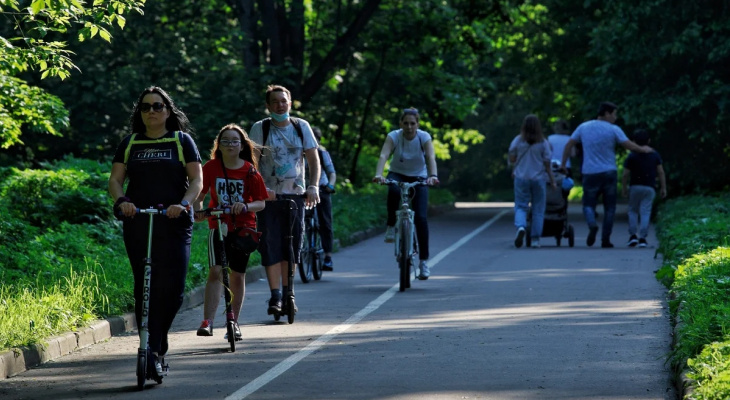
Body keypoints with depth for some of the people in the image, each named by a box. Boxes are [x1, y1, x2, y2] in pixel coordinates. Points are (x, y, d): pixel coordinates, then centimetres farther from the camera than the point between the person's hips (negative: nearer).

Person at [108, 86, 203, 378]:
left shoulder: (181, 141, 7)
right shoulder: (130, 144, 13)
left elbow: (197, 180, 0)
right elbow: (115, 179, 6)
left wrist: (183, 203, -19)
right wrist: (121, 201, -16)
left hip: (174, 224, -1)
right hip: (137, 224, 2)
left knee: (173, 288, -11)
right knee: (145, 288, -2)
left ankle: (156, 347, 5)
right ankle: (153, 349, 3)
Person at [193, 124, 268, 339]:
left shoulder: (250, 171, -5)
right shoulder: (211, 167, -4)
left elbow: (261, 203, -4)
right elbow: (199, 194, 0)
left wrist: (246, 206, -24)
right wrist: (198, 210, -19)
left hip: (243, 227, 1)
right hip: (218, 225, -1)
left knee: (237, 275, 7)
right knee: (215, 271, -16)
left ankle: (234, 322, 21)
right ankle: (207, 321, -22)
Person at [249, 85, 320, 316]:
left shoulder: (301, 127, 7)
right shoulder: (260, 129, -1)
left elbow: (313, 158, 7)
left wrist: (314, 186, -7)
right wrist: (261, 188, -20)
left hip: (296, 195, 3)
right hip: (269, 195, -3)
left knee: (293, 245, 4)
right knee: (271, 246, -9)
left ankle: (287, 293, 16)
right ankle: (275, 297, -10)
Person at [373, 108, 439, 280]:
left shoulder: (424, 137, -15)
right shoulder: (394, 136, -15)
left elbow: (431, 158, -30)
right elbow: (383, 156, -30)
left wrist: (433, 175, -49)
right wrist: (378, 174, -49)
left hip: (418, 178, 0)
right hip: (398, 175, 0)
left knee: (421, 218, -15)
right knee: (393, 191, -39)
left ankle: (423, 261, -7)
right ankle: (391, 226, -16)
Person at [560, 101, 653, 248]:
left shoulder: (583, 127, 5)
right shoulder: (613, 130, -4)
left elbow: (569, 145, 7)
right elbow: (629, 145, -4)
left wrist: (563, 163, 16)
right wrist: (643, 149, 14)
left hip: (590, 174, 1)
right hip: (609, 173, -1)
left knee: (588, 204, 8)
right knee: (609, 207, 10)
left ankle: (592, 225, -24)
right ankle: (605, 240, 6)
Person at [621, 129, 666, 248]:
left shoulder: (632, 156, -3)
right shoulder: (655, 155, 4)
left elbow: (625, 174, -4)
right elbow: (661, 172, 2)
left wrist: (624, 188, 8)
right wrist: (663, 188, 8)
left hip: (635, 187, -1)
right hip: (649, 187, 1)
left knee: (633, 210, 13)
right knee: (645, 211, 0)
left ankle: (633, 235, 2)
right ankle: (642, 238, -8)